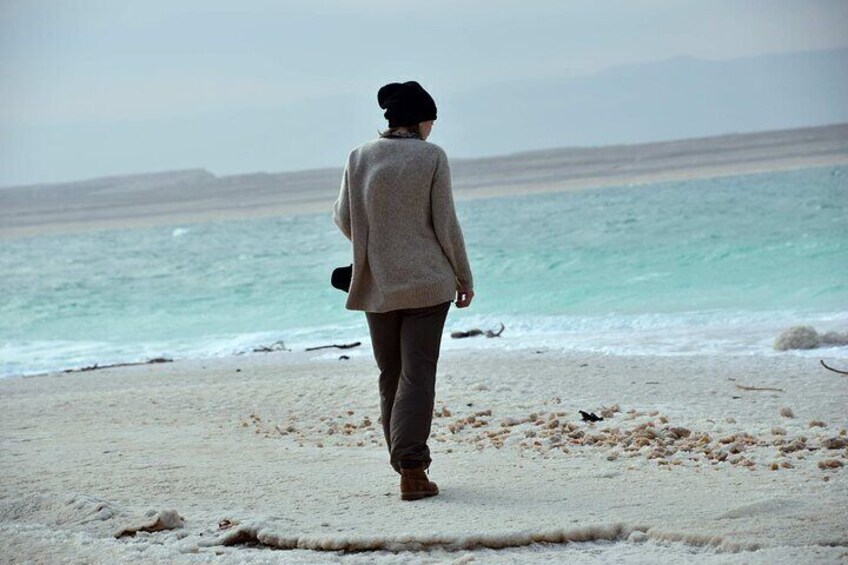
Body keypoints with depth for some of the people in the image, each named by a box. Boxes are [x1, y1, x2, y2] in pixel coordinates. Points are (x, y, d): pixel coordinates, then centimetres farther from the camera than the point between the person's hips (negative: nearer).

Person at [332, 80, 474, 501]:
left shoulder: (359, 158, 1)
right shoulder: (432, 157, -6)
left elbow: (345, 220, 5)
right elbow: (445, 224, -6)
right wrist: (464, 277, 5)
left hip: (378, 284, 3)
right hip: (427, 281, -3)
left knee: (390, 376, 12)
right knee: (418, 374, -3)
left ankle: (404, 464, 15)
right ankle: (412, 470, -12)